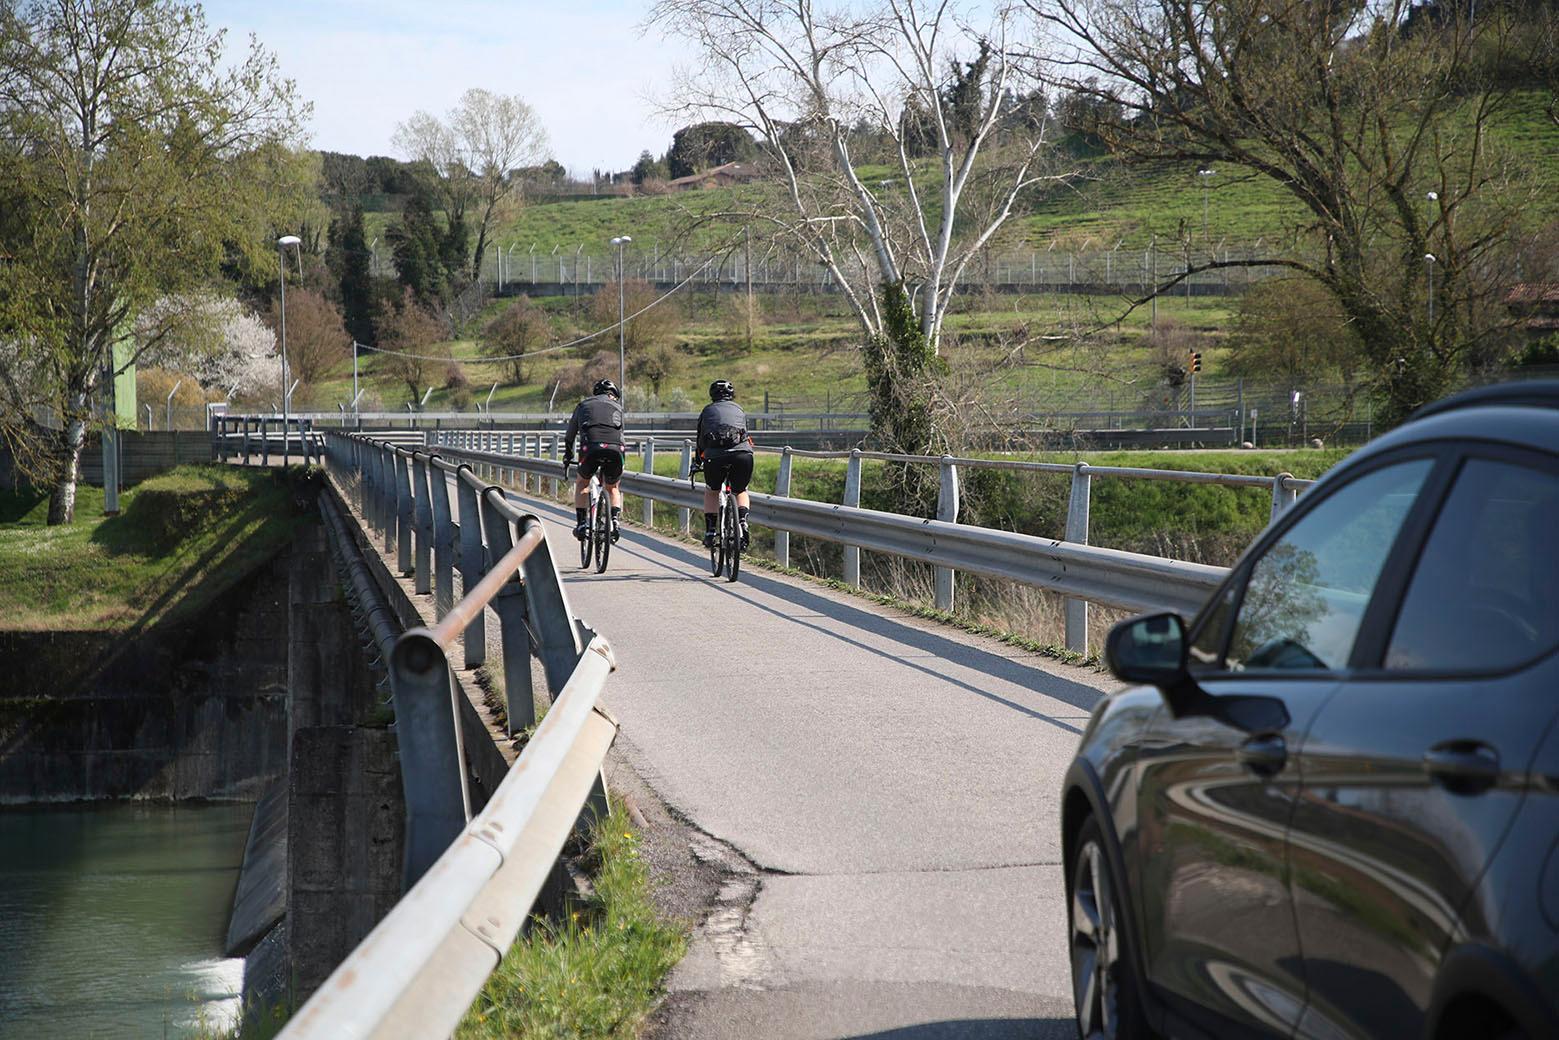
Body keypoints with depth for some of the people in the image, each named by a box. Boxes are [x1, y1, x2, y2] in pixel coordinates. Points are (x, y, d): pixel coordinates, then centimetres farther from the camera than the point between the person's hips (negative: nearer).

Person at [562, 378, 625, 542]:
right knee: (613, 488, 25)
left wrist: (567, 458, 50)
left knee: (582, 483, 26)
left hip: (591, 447, -1)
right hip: (615, 448, 1)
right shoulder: (616, 406, 31)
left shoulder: (583, 405, 30)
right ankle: (615, 522, 4)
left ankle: (581, 523, 14)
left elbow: (569, 436, 36)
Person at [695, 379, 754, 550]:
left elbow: (701, 440, 32)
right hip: (743, 454, 1)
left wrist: (698, 462, 48)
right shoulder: (739, 410, 28)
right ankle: (743, 522, 2)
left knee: (711, 491, 27)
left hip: (715, 456, -1)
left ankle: (710, 531, 17)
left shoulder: (707, 411, 25)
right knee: (741, 491, 26)